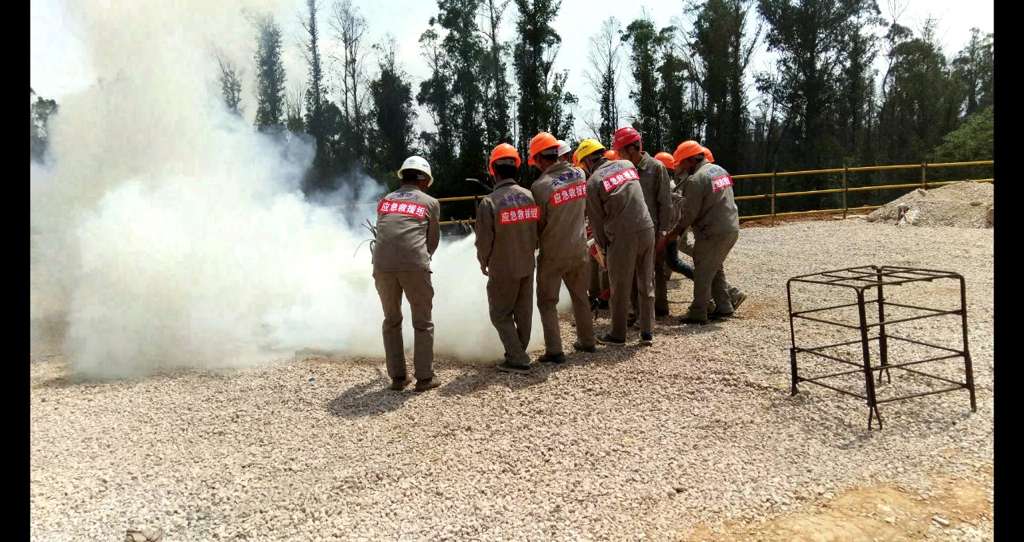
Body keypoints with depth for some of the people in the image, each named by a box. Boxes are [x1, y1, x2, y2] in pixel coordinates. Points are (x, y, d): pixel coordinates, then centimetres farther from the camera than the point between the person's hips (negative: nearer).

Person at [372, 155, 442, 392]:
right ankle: (424, 377, 13)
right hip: (415, 265, -3)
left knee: (391, 321, 18)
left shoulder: (385, 201, 21)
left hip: (382, 265, 3)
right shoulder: (430, 203, 14)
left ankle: (397, 377, 19)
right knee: (422, 322, 12)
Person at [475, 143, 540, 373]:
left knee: (501, 315, 9)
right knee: (524, 313, 16)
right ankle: (518, 354, 28)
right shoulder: (530, 196, -6)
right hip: (527, 266, 5)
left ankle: (517, 360, 4)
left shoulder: (489, 202, -19)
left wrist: (483, 263, 5)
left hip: (502, 270, -5)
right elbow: (538, 231, 2)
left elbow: (484, 241, -14)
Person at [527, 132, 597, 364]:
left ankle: (554, 351, 7)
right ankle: (587, 341, 31)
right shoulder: (580, 175, -4)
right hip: (579, 249, 5)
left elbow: (537, 225, -11)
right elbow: (583, 208, 5)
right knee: (580, 297, 21)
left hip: (553, 254, -5)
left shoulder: (540, 186, -20)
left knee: (547, 303, 8)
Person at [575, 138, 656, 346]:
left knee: (620, 288, 8)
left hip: (622, 237, -5)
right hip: (647, 229, 5)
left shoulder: (593, 182, -5)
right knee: (647, 284, 13)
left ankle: (618, 334, 19)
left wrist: (603, 245, 13)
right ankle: (647, 332, 18)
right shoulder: (627, 164, 10)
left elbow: (597, 220, -1)